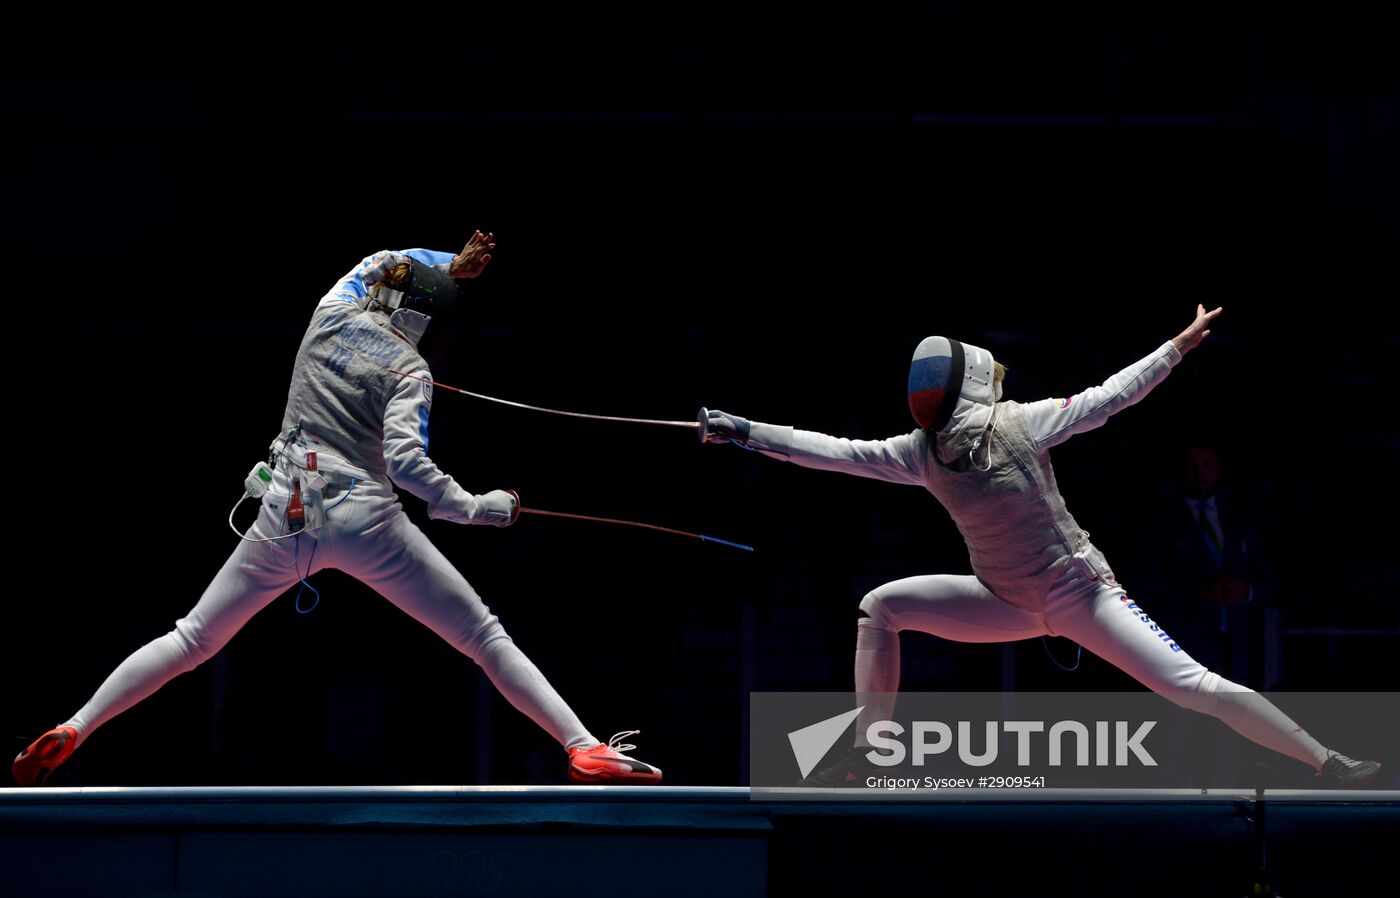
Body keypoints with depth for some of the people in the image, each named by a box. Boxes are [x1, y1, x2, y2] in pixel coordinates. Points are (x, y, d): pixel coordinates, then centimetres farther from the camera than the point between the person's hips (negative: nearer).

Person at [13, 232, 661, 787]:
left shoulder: (332, 313, 9)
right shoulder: (408, 368, -4)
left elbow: (378, 264, 32)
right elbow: (404, 461, -18)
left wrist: (448, 266, 26)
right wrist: (477, 509, -10)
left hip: (286, 514, 4)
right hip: (363, 520, -4)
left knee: (193, 640, 16)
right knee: (484, 635, -1)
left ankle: (70, 735, 6)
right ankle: (586, 751, -13)